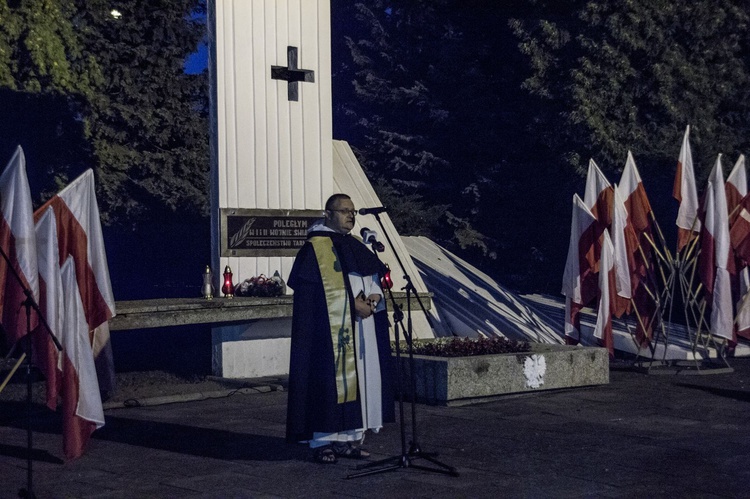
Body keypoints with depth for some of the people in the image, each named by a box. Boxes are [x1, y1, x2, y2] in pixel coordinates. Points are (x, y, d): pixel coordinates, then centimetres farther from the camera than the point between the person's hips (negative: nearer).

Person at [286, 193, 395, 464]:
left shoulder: (357, 246, 17)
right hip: (330, 328, -7)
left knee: (360, 379, 6)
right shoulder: (315, 247, -5)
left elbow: (374, 278, 15)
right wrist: (353, 303, -18)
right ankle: (323, 441, 0)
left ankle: (350, 438, 13)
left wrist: (373, 296, -6)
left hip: (362, 328, 7)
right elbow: (324, 288, -14)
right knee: (330, 380, -6)